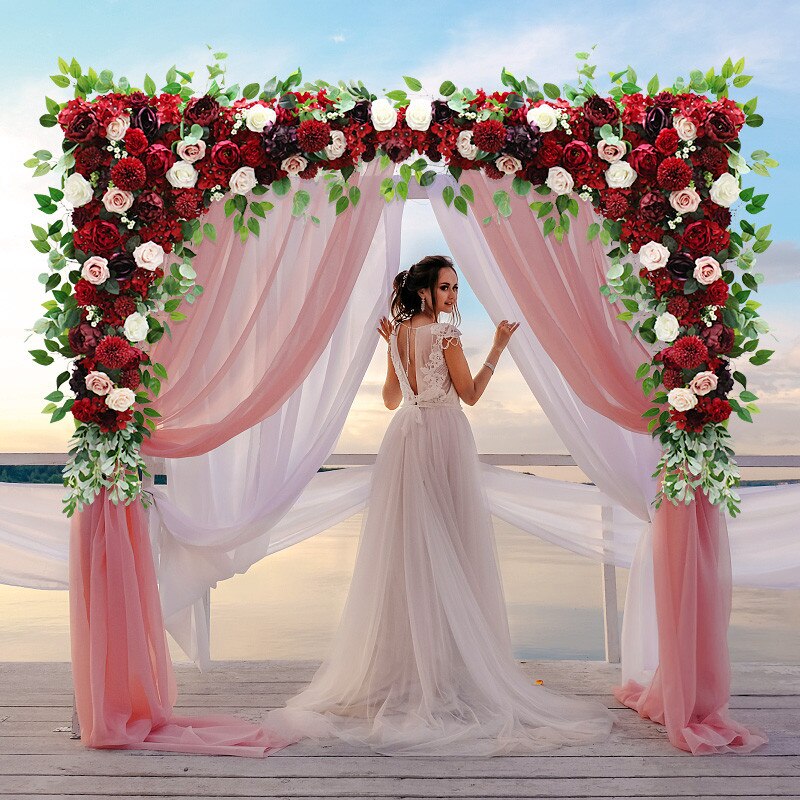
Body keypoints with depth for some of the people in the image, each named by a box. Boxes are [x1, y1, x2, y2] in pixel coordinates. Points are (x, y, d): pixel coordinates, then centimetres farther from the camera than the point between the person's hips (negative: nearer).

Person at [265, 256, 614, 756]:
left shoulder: (398, 332, 8)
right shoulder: (446, 332, -11)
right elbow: (470, 394, -7)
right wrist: (499, 347, -6)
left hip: (405, 440, 6)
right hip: (444, 438, -6)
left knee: (408, 550, 10)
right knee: (449, 551, 0)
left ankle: (405, 659, 16)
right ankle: (451, 660, 5)